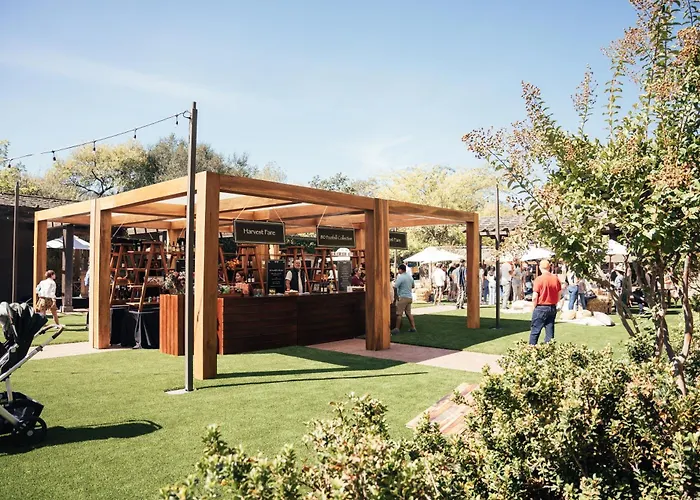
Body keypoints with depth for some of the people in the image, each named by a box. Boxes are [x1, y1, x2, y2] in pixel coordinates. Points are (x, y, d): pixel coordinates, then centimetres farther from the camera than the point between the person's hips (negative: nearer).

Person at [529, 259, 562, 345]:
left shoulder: (539, 279, -14)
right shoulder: (556, 279, 0)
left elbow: (535, 297, -14)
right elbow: (559, 295, 7)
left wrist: (534, 307, 0)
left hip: (541, 308, -5)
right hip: (552, 308, 5)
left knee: (535, 331, 5)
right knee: (550, 331, 10)